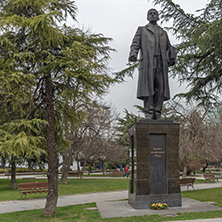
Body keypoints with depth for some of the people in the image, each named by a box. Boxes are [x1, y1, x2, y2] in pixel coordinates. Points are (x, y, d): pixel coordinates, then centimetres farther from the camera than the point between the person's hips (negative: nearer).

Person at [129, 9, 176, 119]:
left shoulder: (163, 33, 29)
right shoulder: (141, 30, 20)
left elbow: (169, 48, 26)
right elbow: (135, 44, 7)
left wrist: (172, 58, 9)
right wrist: (133, 54, -13)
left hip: (161, 64, 3)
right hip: (147, 63, -3)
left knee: (161, 90, -6)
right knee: (147, 89, -12)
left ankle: (157, 117, -4)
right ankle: (149, 116, -13)